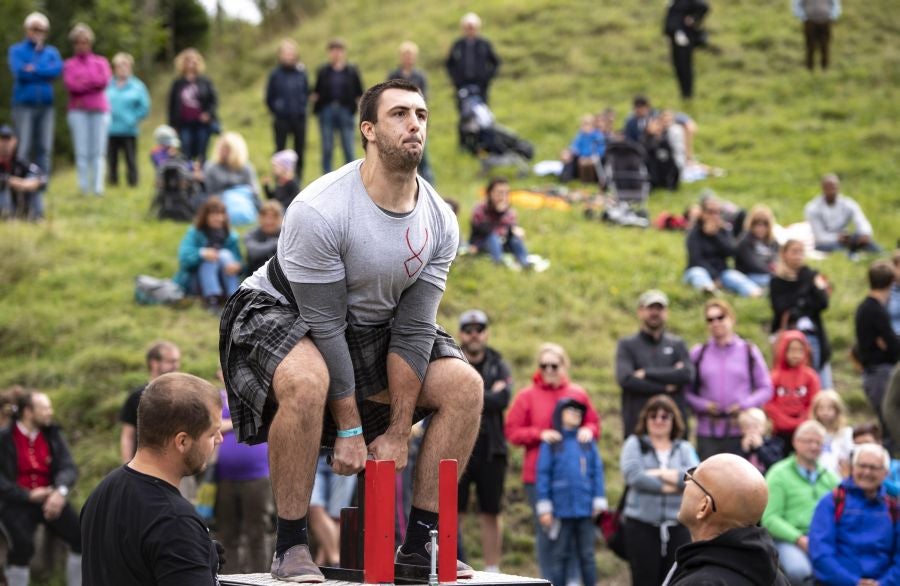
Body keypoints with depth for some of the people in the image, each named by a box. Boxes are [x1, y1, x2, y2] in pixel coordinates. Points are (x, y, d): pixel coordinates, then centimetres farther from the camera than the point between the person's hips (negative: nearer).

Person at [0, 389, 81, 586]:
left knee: (81, 537, -12)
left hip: (49, 498, 4)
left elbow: (68, 467, -6)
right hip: (17, 503, -4)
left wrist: (60, 492, -26)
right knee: (23, 545, -28)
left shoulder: (53, 434, 2)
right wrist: (28, 495, -20)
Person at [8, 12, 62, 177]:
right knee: (25, 149, -6)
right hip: (24, 105, -3)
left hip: (46, 106, 3)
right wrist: (45, 73, -4)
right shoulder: (16, 50, 7)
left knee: (45, 148, -1)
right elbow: (19, 72, -10)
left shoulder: (51, 51, 14)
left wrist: (35, 70, -12)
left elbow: (58, 69, -6)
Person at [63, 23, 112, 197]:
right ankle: (84, 187, -7)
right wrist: (92, 81, -4)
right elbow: (71, 85, -6)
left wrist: (82, 83, -2)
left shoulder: (101, 62, 15)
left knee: (98, 151, -4)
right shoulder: (69, 64, 11)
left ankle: (97, 187, -5)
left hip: (99, 110, 1)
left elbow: (104, 81, -3)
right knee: (82, 151, -8)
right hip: (78, 111, -1)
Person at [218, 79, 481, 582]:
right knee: (306, 384, -39)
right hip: (283, 312, -6)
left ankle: (420, 541, 0)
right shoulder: (320, 211, -29)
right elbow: (325, 326, -26)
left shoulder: (441, 223, -12)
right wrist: (349, 431, -22)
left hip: (370, 327, 6)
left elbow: (412, 330, -10)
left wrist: (398, 432, -13)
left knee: (465, 386, -9)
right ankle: (291, 546, -24)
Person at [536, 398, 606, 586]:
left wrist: (599, 502, 1)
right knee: (561, 555, 7)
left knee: (587, 555, 7)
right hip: (561, 510, -2)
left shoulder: (588, 443, 6)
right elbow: (543, 475, -1)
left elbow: (597, 472, 6)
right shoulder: (550, 444, 0)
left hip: (585, 510, 2)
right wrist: (544, 508, -5)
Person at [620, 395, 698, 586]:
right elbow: (633, 475, -11)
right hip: (642, 525, -2)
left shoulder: (684, 448, 11)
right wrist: (669, 486, -8)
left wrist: (660, 473, -10)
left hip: (677, 525, 2)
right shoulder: (635, 444, 6)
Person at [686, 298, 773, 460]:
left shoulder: (749, 351, 7)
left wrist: (745, 405, -10)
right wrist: (703, 406, -12)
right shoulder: (698, 353, 8)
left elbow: (766, 388, 6)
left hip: (741, 430, 0)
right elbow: (687, 391, 7)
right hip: (708, 431, 0)